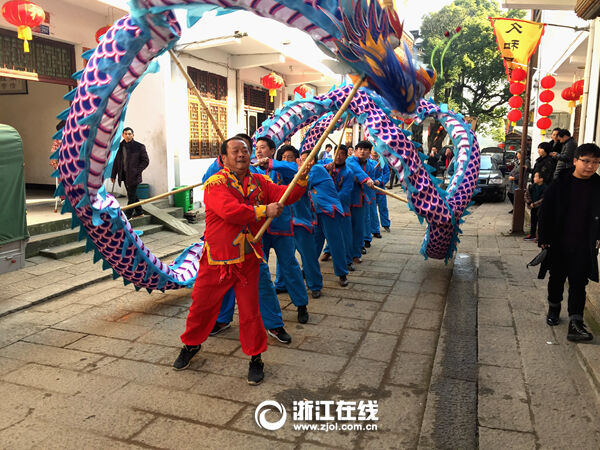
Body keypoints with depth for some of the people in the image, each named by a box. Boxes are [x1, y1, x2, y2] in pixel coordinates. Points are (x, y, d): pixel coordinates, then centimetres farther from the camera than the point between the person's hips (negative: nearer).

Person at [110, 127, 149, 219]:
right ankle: (139, 211, 27)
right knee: (132, 195, 14)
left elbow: (146, 161, -4)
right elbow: (116, 161, 14)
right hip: (124, 175, 5)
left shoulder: (139, 146, -5)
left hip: (133, 176, -5)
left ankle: (128, 214, 3)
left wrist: (137, 171, -12)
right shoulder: (120, 146, 9)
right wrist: (113, 175, 11)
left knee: (131, 195, -4)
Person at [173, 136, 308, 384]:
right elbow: (230, 210, -26)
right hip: (216, 260, -2)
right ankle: (191, 344, 38)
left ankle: (255, 357, 23)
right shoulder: (215, 183, -11)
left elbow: (286, 195, -3)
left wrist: (301, 178, -20)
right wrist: (263, 211, -24)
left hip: (248, 260, 3)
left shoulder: (259, 182, 5)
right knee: (202, 305, 12)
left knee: (250, 311, 6)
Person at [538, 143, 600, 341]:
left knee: (578, 282, 0)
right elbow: (545, 212, -2)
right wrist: (543, 239, -4)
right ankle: (553, 309, 36)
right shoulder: (560, 184, -5)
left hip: (584, 246, 0)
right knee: (556, 278, 15)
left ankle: (575, 323, 1)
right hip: (558, 243, 0)